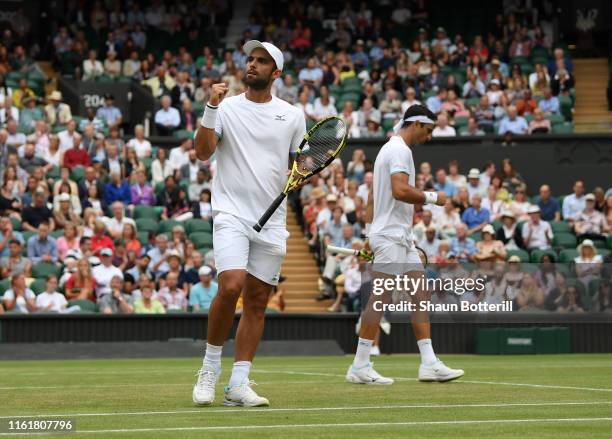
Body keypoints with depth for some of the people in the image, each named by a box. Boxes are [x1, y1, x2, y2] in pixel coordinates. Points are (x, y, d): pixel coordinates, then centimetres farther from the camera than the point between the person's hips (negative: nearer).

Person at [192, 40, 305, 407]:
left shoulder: (292, 115, 10)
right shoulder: (227, 108, 3)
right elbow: (203, 152, -9)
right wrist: (211, 109, -19)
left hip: (272, 220, 3)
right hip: (232, 213, -3)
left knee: (257, 301, 3)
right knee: (231, 285, -21)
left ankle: (238, 384, 7)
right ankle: (211, 366, -3)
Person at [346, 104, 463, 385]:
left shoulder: (391, 149, 21)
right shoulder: (399, 150, -12)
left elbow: (373, 197, 24)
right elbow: (400, 190, -26)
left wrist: (370, 232, 25)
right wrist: (432, 198, -14)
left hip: (401, 236, 11)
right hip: (391, 235, -11)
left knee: (420, 295, 6)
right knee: (380, 299, -9)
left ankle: (429, 363, 4)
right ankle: (360, 367, -6)